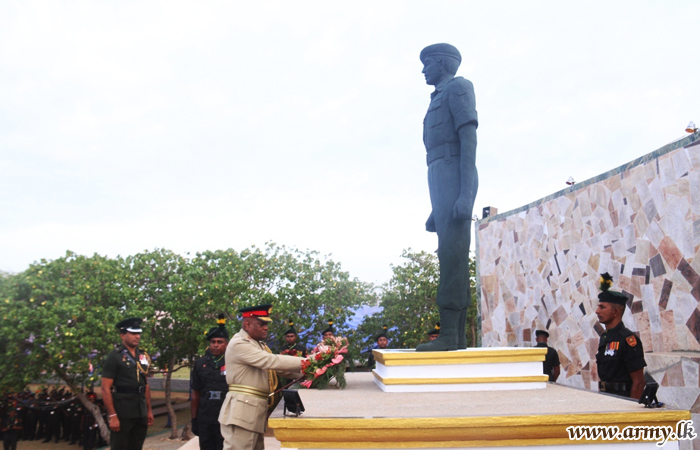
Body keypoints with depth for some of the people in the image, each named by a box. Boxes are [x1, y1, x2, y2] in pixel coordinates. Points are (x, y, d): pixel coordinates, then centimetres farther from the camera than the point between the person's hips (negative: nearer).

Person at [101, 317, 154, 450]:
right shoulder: (114, 357, -8)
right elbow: (106, 389, -12)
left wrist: (149, 410, 13)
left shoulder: (144, 357, 10)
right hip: (122, 414, -6)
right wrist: (112, 416, -17)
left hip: (141, 413, 6)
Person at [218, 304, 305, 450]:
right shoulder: (239, 344, -13)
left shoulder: (259, 345, 18)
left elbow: (276, 367, 12)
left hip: (256, 411, 9)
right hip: (241, 411, -9)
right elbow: (272, 361, -21)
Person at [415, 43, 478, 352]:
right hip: (441, 180, 9)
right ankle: (458, 338, 4)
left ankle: (449, 335, -20)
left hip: (454, 177, -9)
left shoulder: (458, 87, 2)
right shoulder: (440, 98, 28)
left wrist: (465, 194, -23)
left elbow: (469, 138, -12)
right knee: (452, 259, 3)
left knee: (452, 256, -16)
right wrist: (436, 209, 21)